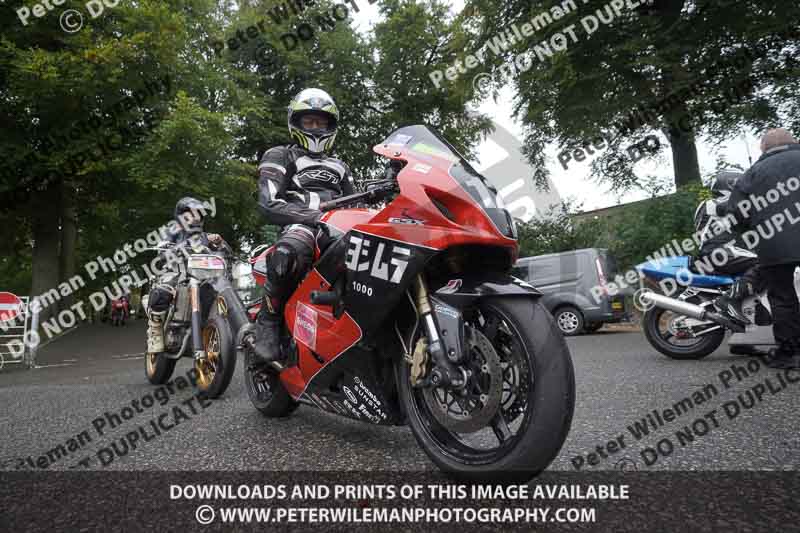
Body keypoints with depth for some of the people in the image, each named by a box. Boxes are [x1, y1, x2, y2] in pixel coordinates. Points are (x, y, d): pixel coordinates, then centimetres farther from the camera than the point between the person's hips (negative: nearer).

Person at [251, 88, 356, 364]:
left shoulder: (339, 166, 35)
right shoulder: (280, 156, 15)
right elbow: (269, 204, -3)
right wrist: (316, 216, -18)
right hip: (300, 227, -5)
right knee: (287, 253, -42)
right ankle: (268, 321, -19)